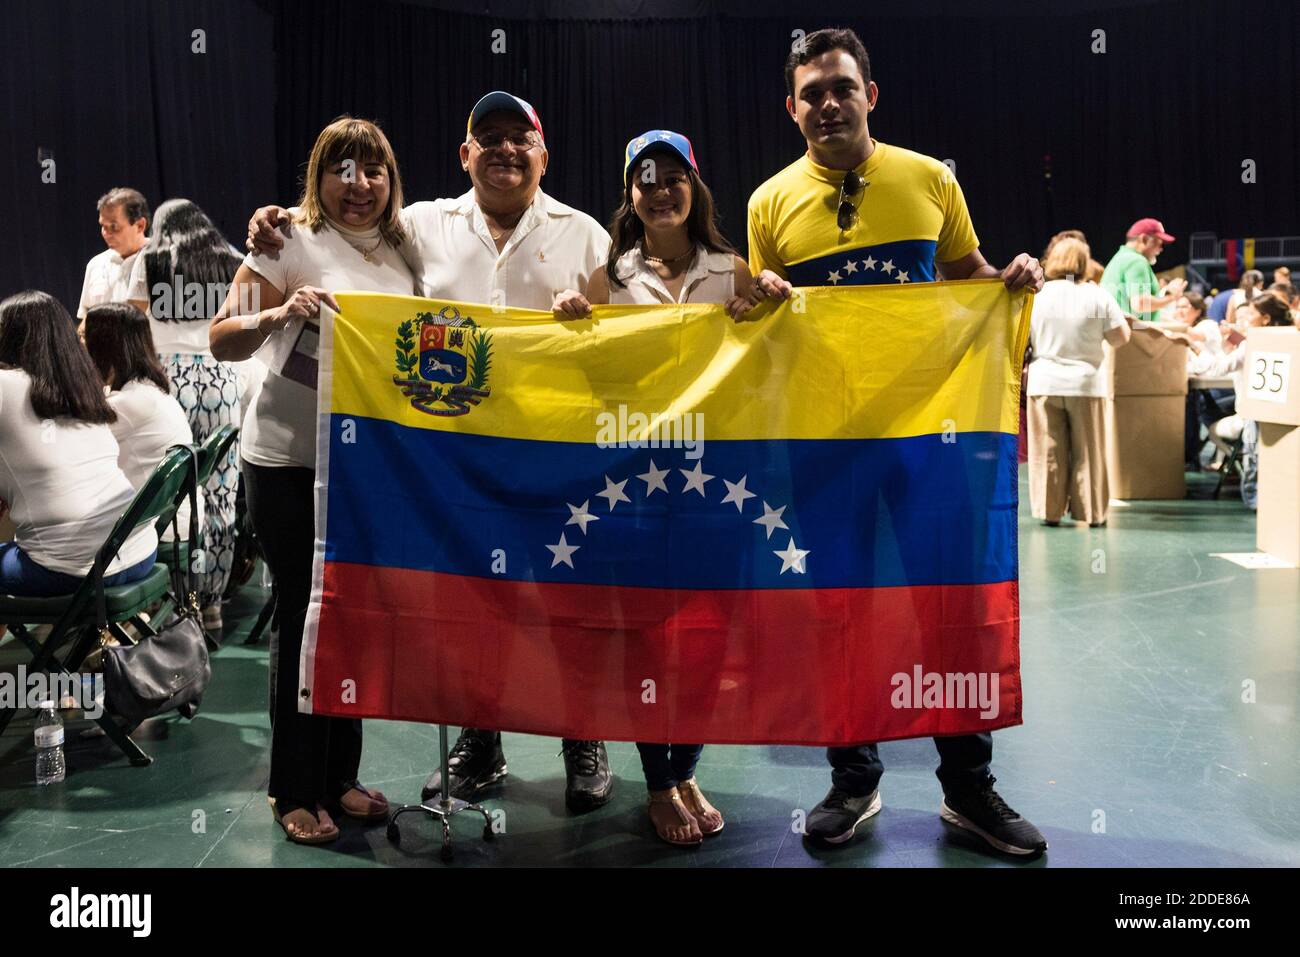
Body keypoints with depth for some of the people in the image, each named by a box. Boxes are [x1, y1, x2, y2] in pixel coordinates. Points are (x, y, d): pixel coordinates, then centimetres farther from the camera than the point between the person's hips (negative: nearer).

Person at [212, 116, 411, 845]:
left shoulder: (402, 248, 9)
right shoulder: (292, 243, -6)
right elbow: (222, 341, -12)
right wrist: (280, 315, -30)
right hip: (291, 462, -5)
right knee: (307, 616, 1)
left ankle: (340, 776, 25)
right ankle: (296, 791, 16)